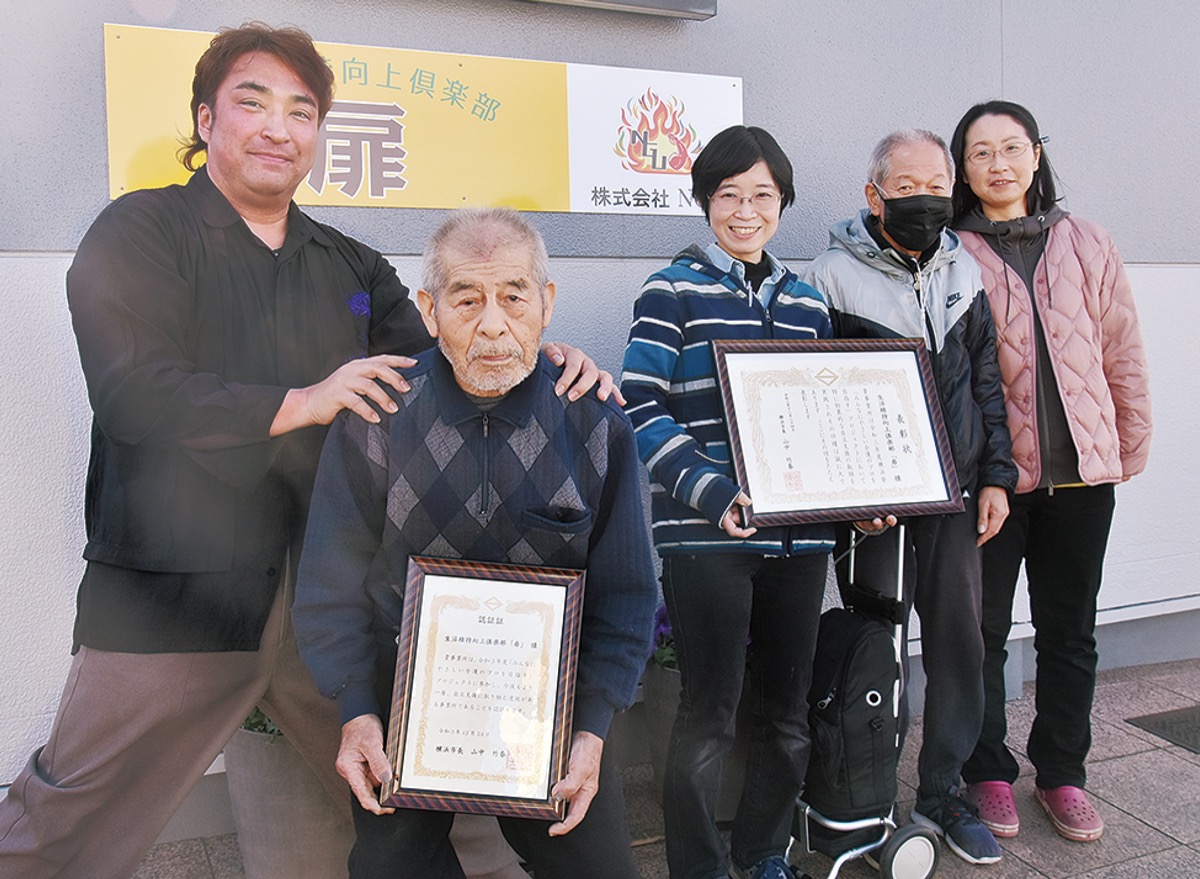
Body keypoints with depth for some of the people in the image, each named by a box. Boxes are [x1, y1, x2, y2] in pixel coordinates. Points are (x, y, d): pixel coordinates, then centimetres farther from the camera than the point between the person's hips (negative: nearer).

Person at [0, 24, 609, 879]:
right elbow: (131, 392, -14)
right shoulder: (140, 233, -1)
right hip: (173, 597, -4)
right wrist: (302, 403, -16)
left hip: (332, 594, 5)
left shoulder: (350, 265, 14)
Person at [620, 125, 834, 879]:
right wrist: (713, 493, -20)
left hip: (798, 532, 5)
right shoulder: (673, 291, -2)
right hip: (706, 535, -5)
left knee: (787, 707, 14)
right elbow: (642, 410, -9)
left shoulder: (807, 301, 14)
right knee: (711, 711, 0)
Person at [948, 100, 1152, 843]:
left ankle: (1062, 775, 29)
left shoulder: (1089, 246, 8)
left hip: (1080, 471, 3)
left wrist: (1131, 450, 10)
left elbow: (1124, 358, 11)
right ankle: (989, 775, 24)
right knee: (982, 630, 6)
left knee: (1070, 631, 13)